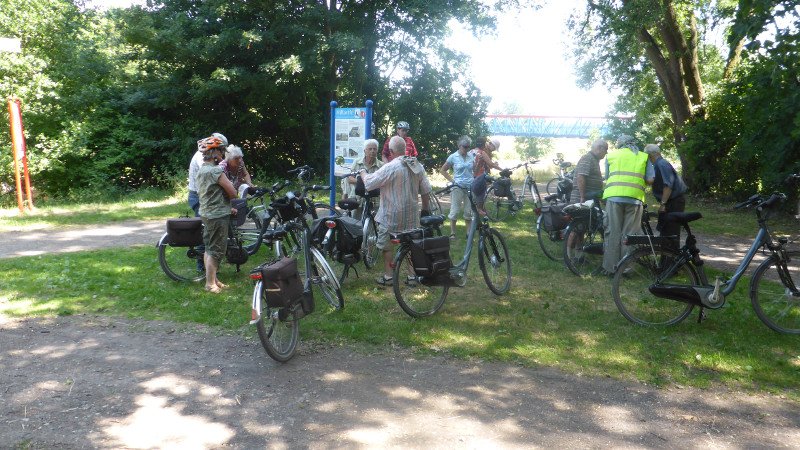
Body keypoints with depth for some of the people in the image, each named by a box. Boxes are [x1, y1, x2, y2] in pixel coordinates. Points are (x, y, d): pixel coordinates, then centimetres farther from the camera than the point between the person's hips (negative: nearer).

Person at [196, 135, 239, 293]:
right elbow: (233, 193, -16)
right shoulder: (215, 171, -19)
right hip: (218, 216, -10)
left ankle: (212, 279, 24)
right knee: (216, 251, -3)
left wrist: (227, 208, 19)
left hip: (207, 214, 10)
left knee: (209, 248, 15)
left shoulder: (200, 171, 12)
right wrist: (227, 180, 3)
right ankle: (211, 284, 3)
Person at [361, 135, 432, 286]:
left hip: (391, 216, -5)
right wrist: (426, 209, 20)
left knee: (386, 245, 10)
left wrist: (362, 172, 6)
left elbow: (369, 183, -14)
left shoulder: (390, 168, -18)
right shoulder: (418, 166, 2)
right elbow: (426, 191, 7)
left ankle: (388, 276, 15)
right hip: (411, 215, 6)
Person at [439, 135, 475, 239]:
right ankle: (452, 233, 10)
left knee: (469, 211, 8)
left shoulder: (471, 156, 5)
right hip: (457, 187, -3)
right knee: (455, 211, 1)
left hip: (470, 187, 3)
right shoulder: (453, 157, -4)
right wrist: (452, 180, -4)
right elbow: (443, 170, 3)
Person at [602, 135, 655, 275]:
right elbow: (650, 180, 5)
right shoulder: (643, 157, 15)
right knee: (629, 234, 4)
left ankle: (610, 267, 4)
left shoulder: (611, 155, 16)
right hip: (635, 198, 0)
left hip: (614, 196, 0)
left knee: (613, 232, 3)